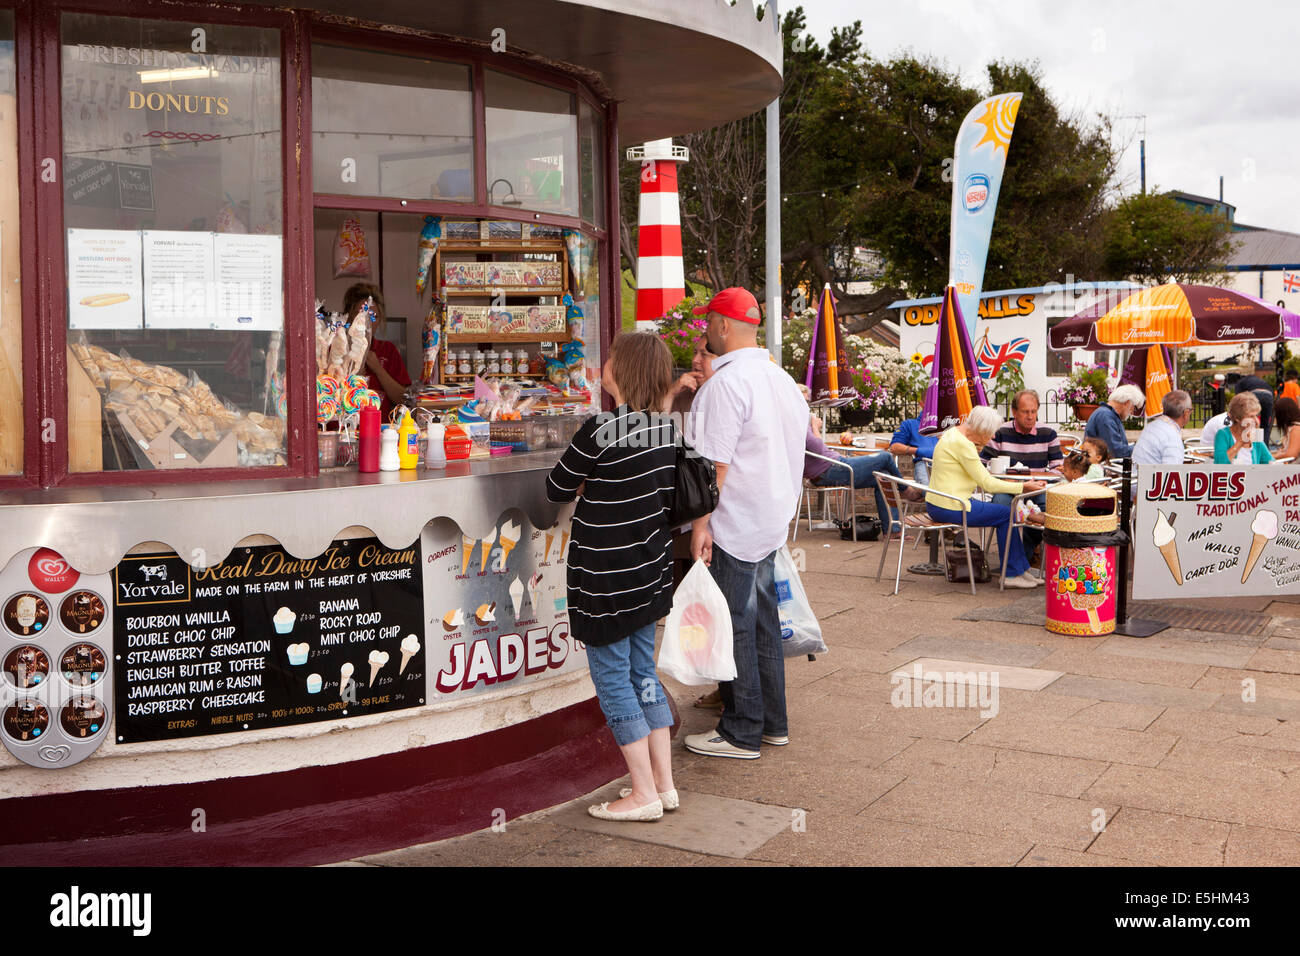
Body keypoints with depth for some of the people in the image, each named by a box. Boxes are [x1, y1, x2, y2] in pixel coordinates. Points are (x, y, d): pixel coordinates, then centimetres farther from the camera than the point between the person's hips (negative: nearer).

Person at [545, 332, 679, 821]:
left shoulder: (600, 429, -19)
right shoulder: (667, 427, 3)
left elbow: (556, 488, -8)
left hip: (606, 574, -7)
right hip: (651, 568, 7)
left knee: (611, 678, 3)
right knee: (643, 671, 16)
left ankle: (645, 794, 8)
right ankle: (664, 784, 21)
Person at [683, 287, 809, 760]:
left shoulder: (725, 383, -18)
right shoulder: (780, 378, 11)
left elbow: (716, 460, -21)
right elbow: (794, 444, 17)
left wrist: (701, 524, -17)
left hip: (734, 523, -9)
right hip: (772, 519, 9)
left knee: (734, 626, 0)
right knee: (762, 619, 16)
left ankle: (742, 733, 9)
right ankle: (772, 722, 25)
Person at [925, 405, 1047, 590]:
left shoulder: (953, 433, 13)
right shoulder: (962, 444, -19)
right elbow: (987, 483, -16)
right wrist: (1023, 487, -11)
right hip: (950, 508, -10)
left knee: (1001, 510, 13)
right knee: (1006, 514, -3)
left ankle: (1021, 570, 16)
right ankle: (1012, 574, 6)